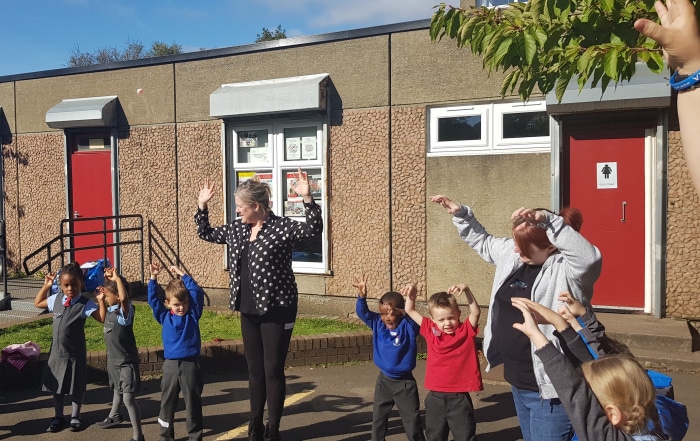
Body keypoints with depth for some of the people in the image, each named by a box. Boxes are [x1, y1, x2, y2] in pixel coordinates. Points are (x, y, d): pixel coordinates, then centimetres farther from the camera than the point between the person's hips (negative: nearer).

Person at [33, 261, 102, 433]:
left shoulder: (85, 304, -16)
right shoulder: (56, 299, 0)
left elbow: (103, 318, -25)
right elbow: (37, 304, 19)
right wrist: (46, 286, 8)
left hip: (75, 354, -5)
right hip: (56, 351, 5)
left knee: (76, 387, 9)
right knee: (56, 385, 15)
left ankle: (75, 417, 26)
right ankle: (58, 417, 30)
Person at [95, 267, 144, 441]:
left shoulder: (125, 310, -23)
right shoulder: (111, 309, 4)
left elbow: (124, 298, -47)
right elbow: (103, 319, 26)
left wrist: (117, 278, -40)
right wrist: (100, 301, 13)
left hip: (126, 361, -10)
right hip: (114, 358, 10)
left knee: (128, 399, -10)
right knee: (117, 390, 32)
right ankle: (114, 416, 56)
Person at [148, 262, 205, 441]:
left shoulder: (193, 314, 0)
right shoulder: (164, 317, 5)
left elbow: (197, 292, -10)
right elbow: (153, 300, 1)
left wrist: (182, 275, -10)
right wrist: (153, 277, -7)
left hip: (190, 364, -2)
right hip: (171, 365, 2)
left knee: (193, 403, 6)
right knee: (167, 402, 11)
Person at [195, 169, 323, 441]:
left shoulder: (281, 227, -13)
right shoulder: (236, 229, 7)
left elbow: (313, 229, -28)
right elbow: (206, 234, 22)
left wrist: (307, 198, -39)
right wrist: (202, 206, 13)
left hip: (276, 309, -6)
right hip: (249, 311, 7)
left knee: (273, 370, 2)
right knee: (254, 369, 15)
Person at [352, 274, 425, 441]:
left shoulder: (409, 327, -16)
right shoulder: (378, 324, -5)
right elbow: (363, 312, -10)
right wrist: (362, 296, -29)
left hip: (404, 382, -4)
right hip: (384, 380, 4)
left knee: (412, 421, 6)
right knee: (378, 418, 17)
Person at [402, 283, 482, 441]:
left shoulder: (466, 331, -4)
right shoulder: (431, 331, 1)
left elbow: (476, 312, -20)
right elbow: (410, 311, 4)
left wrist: (466, 290, -32)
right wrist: (411, 294, -13)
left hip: (459, 398, -3)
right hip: (435, 397, 3)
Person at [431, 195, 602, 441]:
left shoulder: (567, 270, -20)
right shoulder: (512, 254, 3)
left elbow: (590, 257, -43)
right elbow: (483, 242, 22)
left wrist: (548, 221, -46)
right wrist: (461, 215, 14)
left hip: (549, 389, -9)